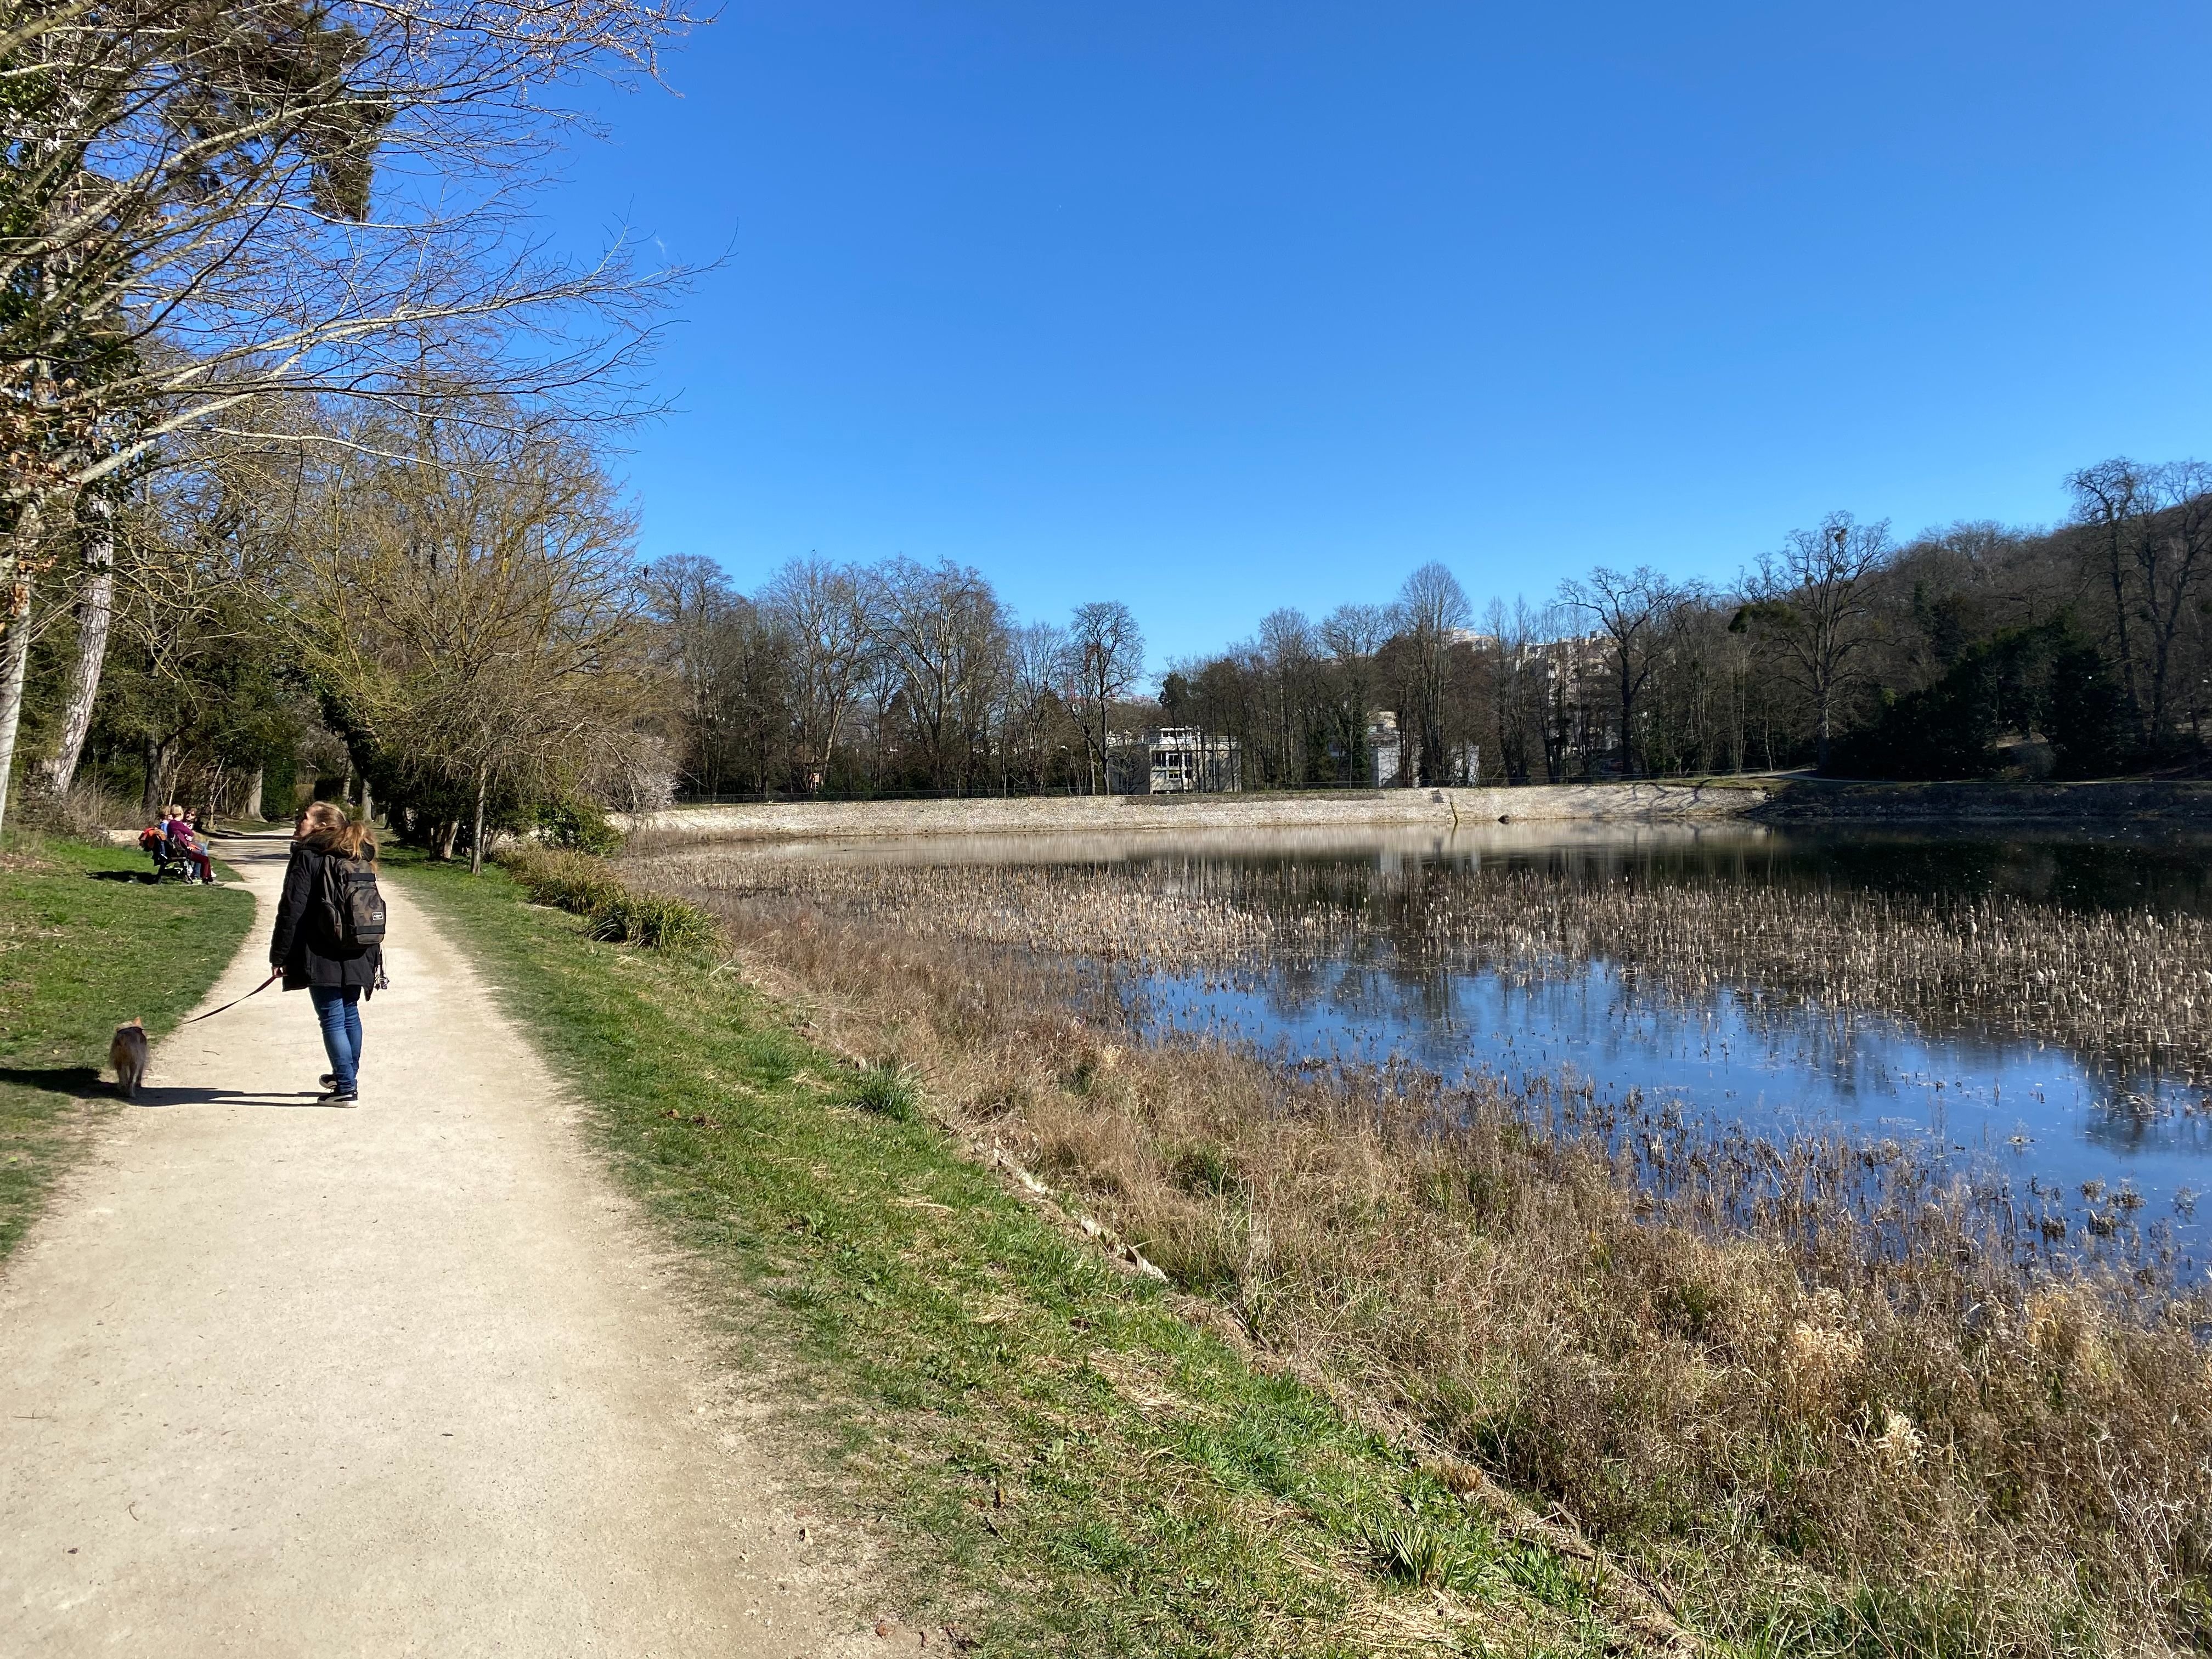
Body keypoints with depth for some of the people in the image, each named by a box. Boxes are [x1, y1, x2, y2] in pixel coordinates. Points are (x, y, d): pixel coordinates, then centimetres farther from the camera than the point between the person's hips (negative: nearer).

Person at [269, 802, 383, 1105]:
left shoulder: (307, 858, -9)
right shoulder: (358, 861, 12)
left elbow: (292, 910, -14)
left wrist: (279, 954, -8)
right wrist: (374, 955, 22)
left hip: (323, 957, -7)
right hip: (356, 956, 7)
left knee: (333, 1020, -3)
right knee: (350, 1015, 19)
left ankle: (346, 1089, -3)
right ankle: (349, 1077, 34)